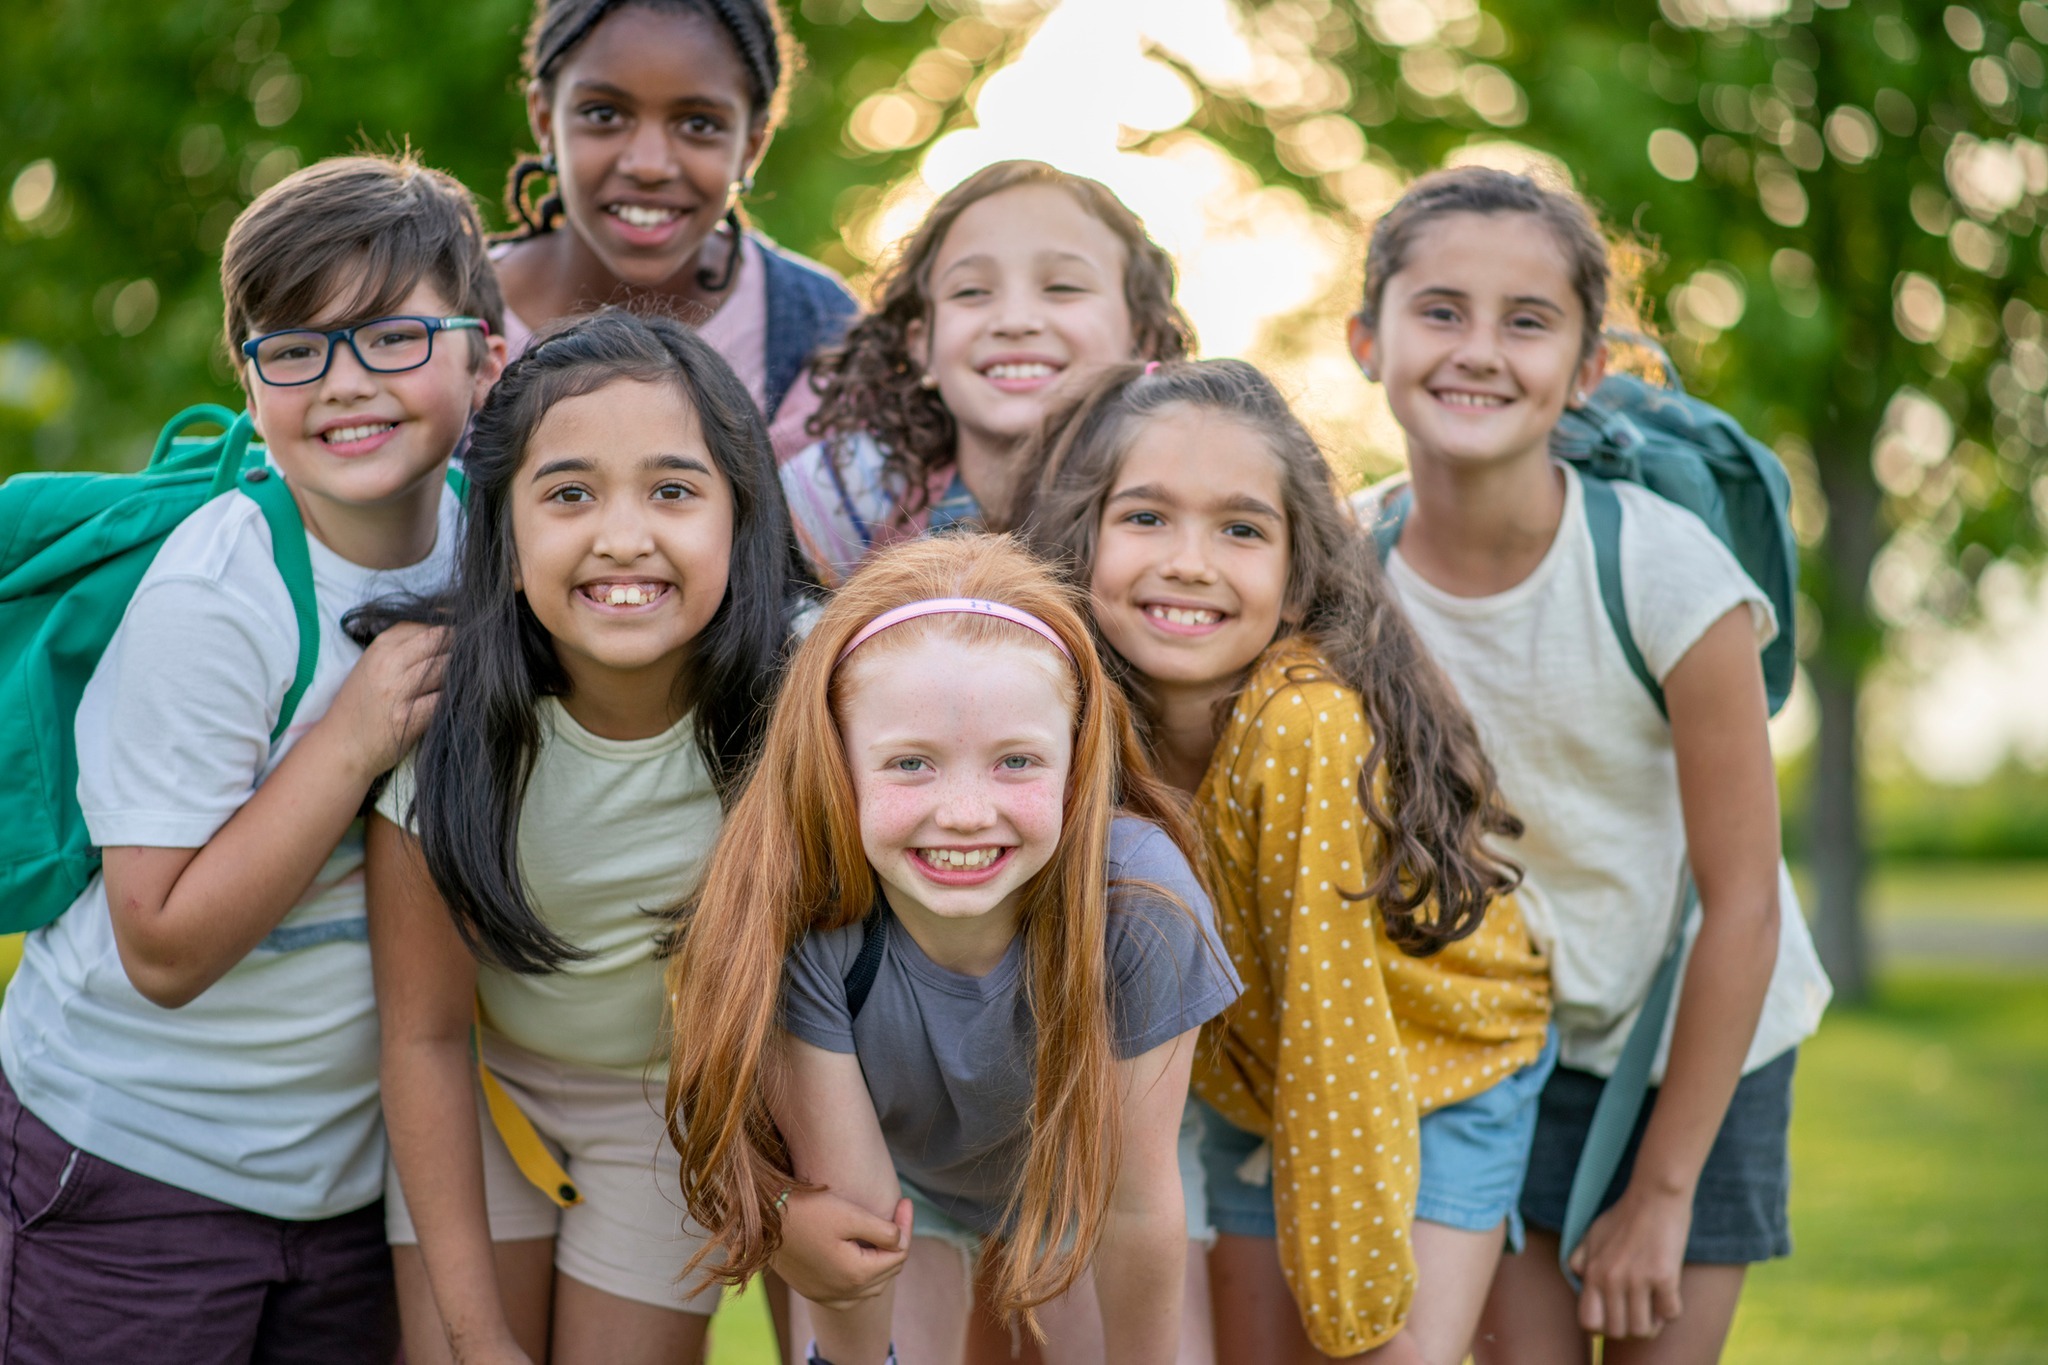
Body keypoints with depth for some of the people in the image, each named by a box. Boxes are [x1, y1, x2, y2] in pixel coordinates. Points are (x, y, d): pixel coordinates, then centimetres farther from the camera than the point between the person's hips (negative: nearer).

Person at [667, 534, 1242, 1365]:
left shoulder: (1137, 899, -37)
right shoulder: (803, 915, -36)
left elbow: (1138, 1204, -24)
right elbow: (850, 1199, -23)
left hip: (1074, 1175, 0)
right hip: (899, 1175, 0)